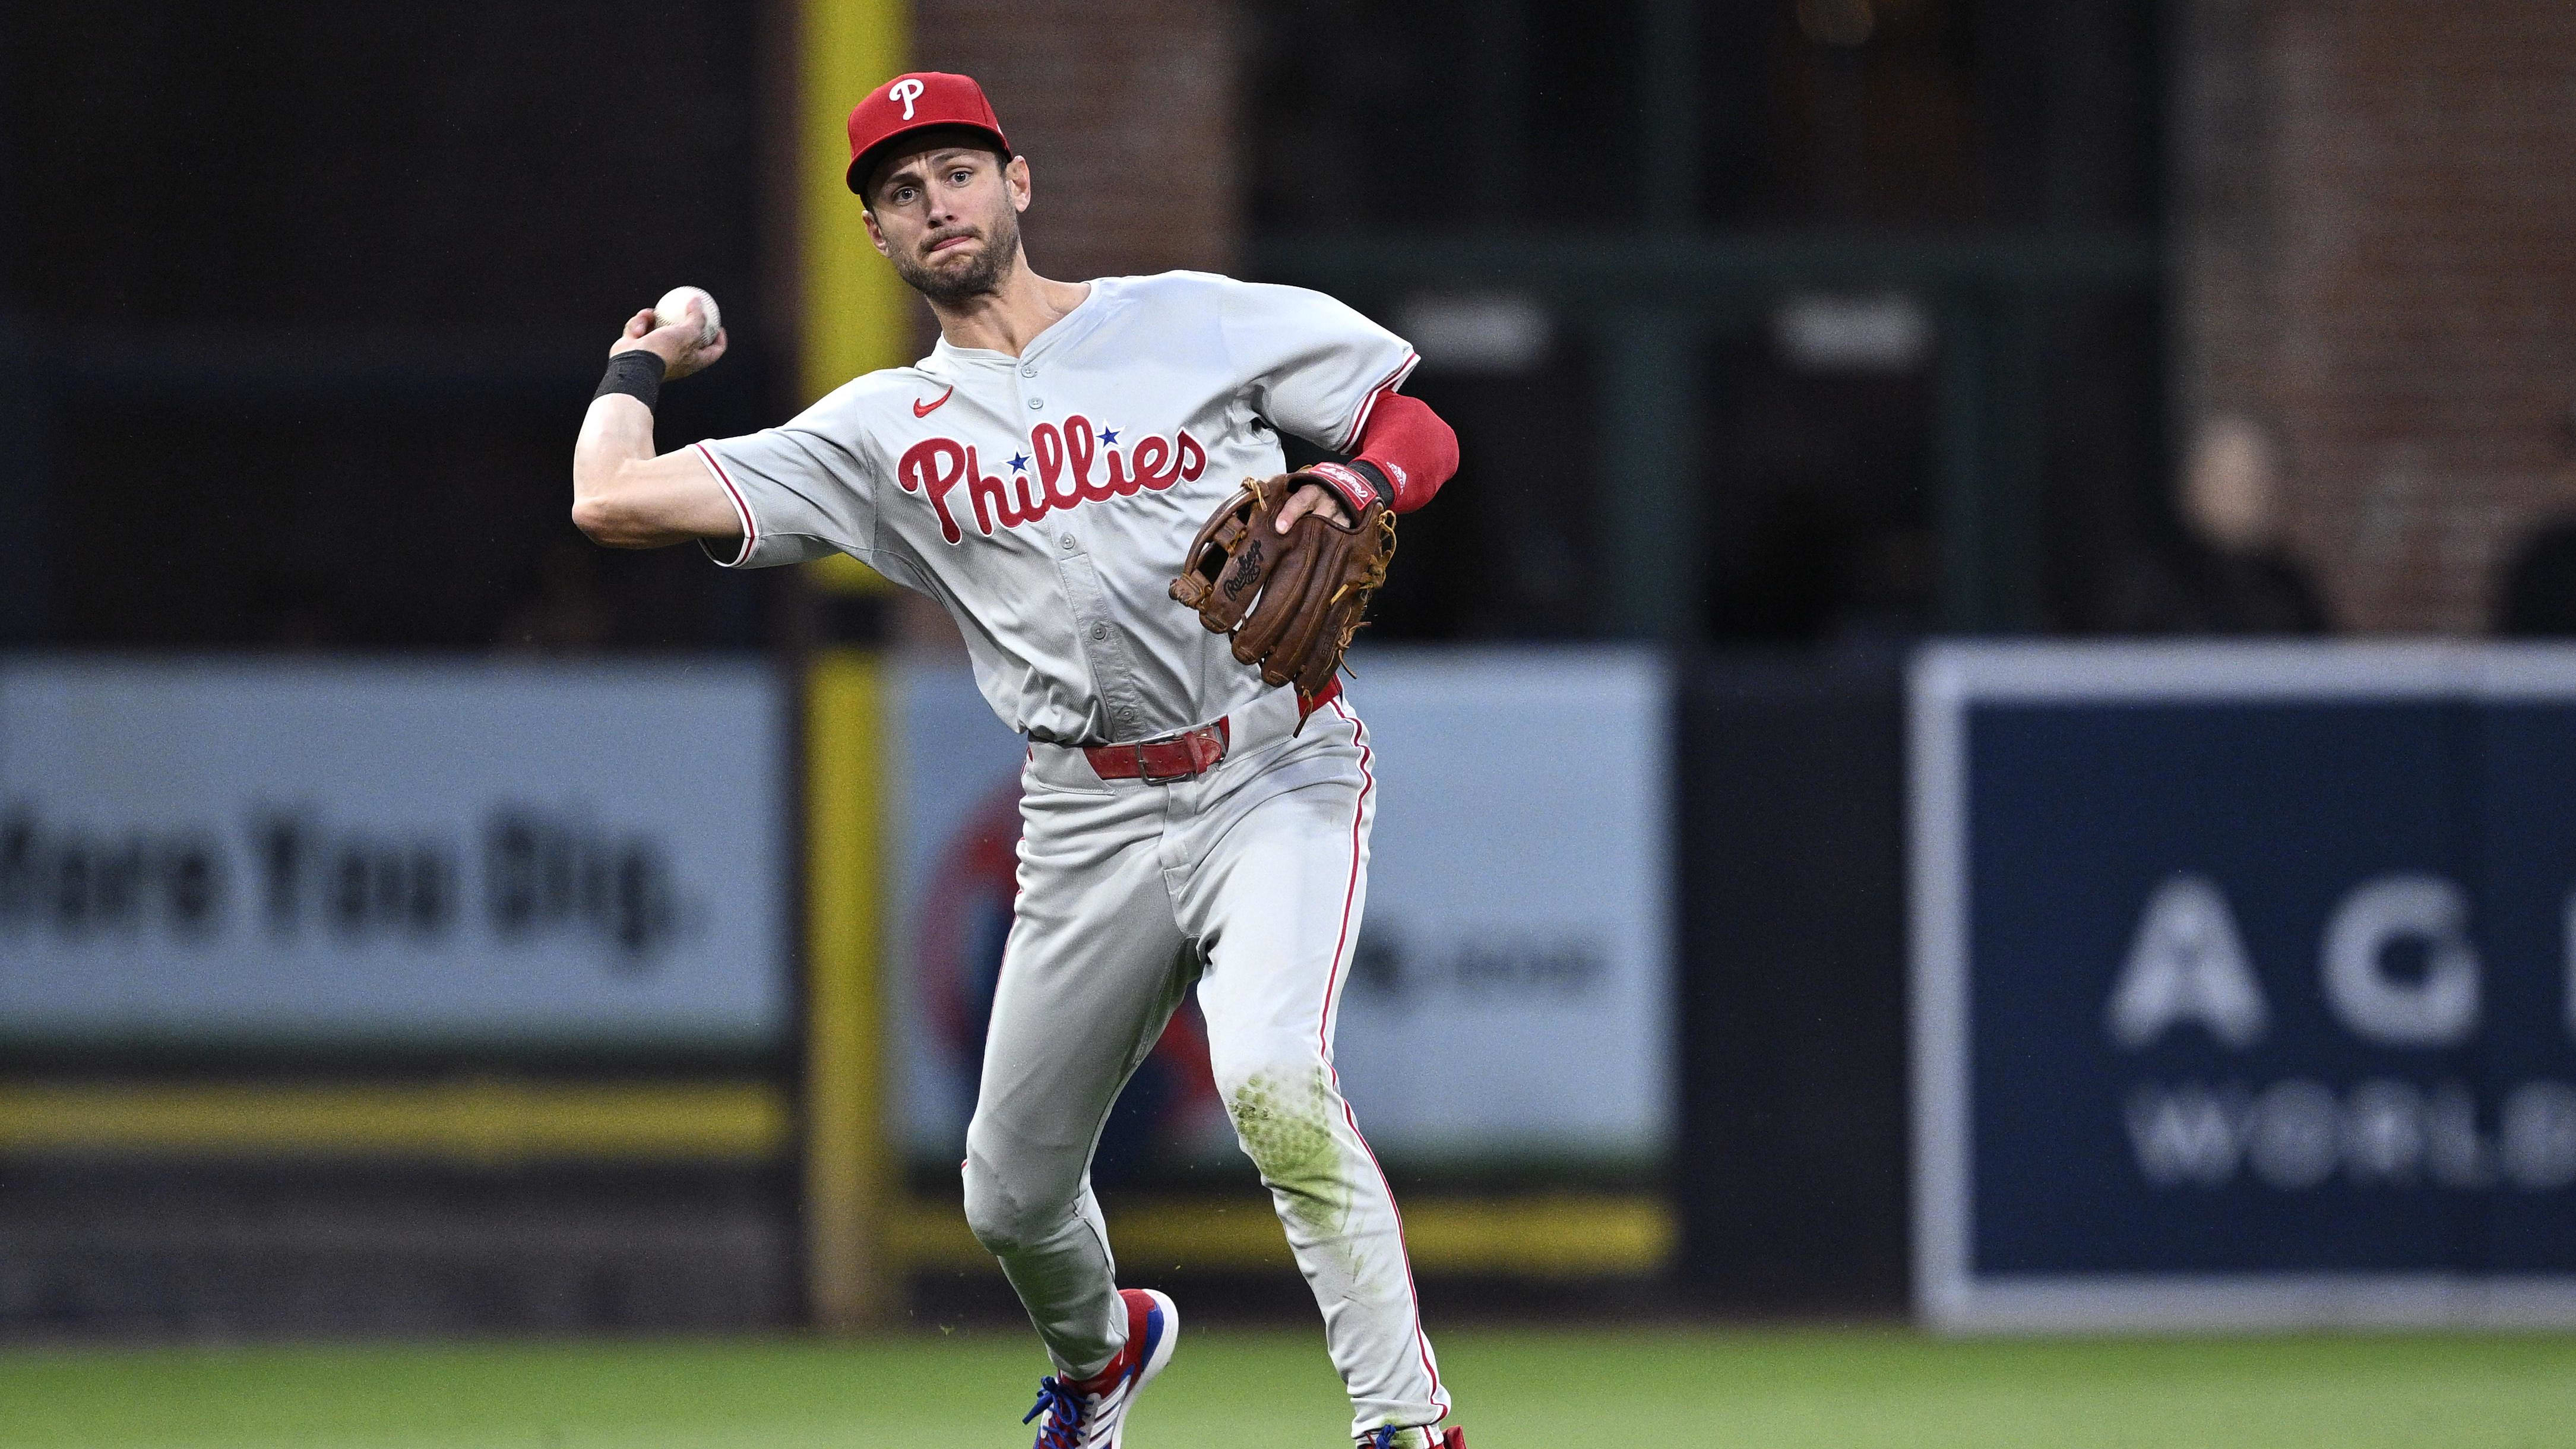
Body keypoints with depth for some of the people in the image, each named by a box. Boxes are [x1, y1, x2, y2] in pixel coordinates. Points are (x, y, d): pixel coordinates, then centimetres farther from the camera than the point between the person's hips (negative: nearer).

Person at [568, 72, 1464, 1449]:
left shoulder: (1196, 323, 6)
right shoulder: (882, 430, 7)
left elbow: (1422, 431, 9)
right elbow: (613, 499, 1)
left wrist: (1348, 489, -12)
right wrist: (641, 368, 18)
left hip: (1274, 778, -3)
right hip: (1089, 829, 3)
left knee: (1271, 1081, -30)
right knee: (1011, 1198, 10)